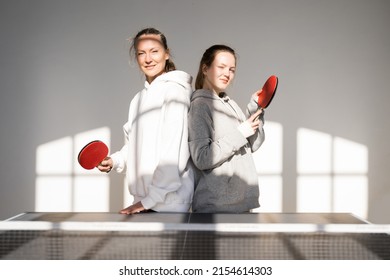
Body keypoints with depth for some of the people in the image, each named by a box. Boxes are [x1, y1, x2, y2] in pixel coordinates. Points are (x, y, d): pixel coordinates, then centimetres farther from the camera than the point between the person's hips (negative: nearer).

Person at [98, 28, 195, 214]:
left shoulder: (174, 90, -10)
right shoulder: (139, 98, 14)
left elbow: (175, 154, -17)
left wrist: (150, 199, -18)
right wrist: (114, 161, 3)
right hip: (142, 199, 7)